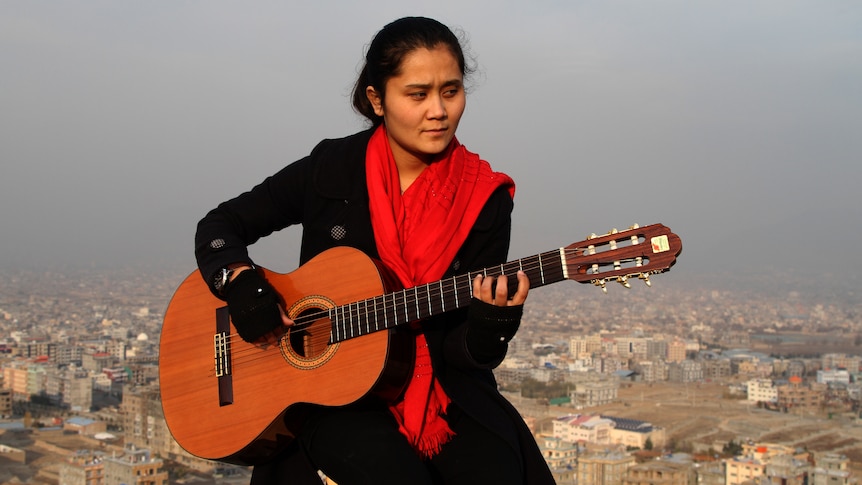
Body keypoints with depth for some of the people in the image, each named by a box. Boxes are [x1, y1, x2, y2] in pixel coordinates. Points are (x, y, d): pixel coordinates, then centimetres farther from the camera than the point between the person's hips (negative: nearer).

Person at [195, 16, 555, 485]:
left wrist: (490, 323, -25)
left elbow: (466, 354, -3)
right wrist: (241, 285, -12)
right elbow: (219, 224, 7)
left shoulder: (484, 199, -3)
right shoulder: (331, 168, -2)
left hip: (443, 388, 1)